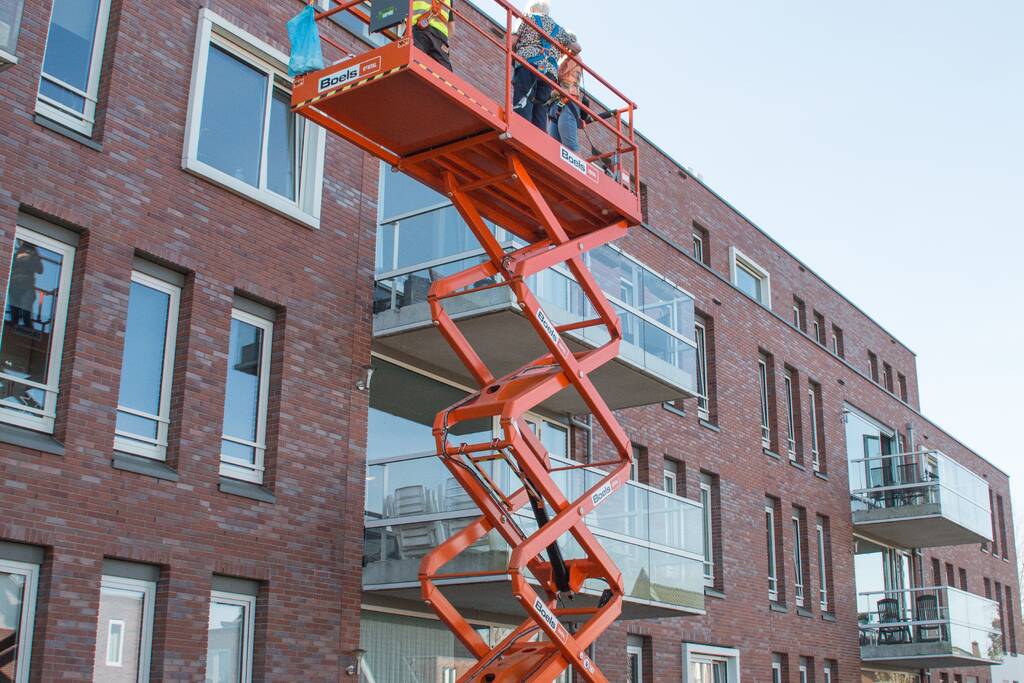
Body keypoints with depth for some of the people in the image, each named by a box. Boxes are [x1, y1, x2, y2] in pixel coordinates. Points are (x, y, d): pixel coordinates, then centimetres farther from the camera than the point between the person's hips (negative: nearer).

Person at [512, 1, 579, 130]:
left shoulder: (529, 17, 18)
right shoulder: (558, 28, 30)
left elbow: (512, 41, 8)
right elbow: (577, 47, 28)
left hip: (528, 63, -4)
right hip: (550, 71, 4)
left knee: (522, 103, -17)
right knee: (539, 106, 0)